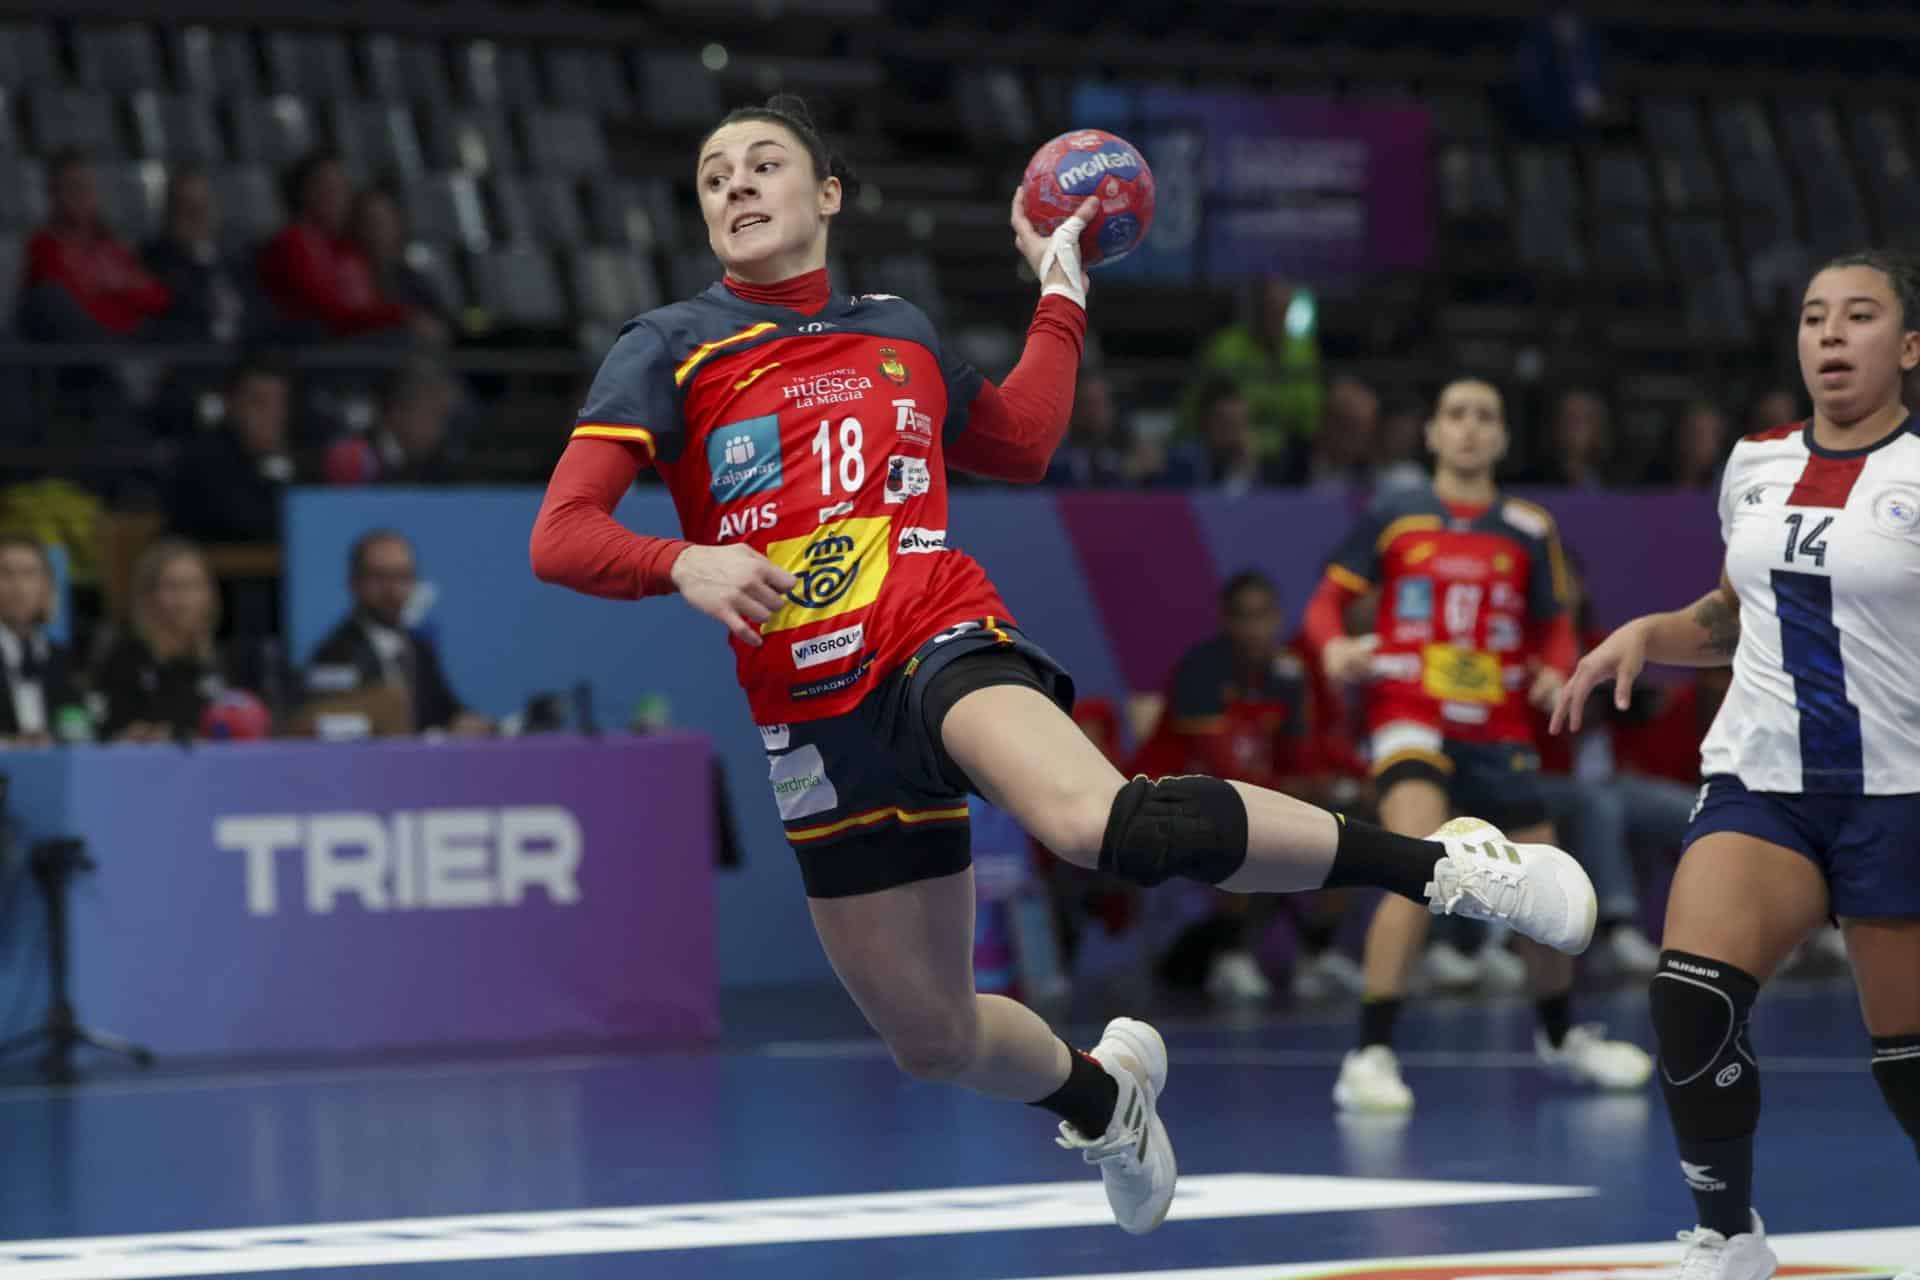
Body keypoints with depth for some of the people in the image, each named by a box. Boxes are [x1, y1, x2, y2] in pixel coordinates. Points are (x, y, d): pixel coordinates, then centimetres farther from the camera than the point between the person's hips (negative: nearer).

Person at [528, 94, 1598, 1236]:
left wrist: (1060, 292, 27)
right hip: (817, 718, 1)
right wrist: (683, 563, -24)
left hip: (941, 641, -1)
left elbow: (1022, 442, 31)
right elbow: (559, 538, -5)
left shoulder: (899, 332, 14)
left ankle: (1443, 866, -29)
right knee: (929, 1035, 8)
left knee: (1104, 821, -35)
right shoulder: (668, 352, 4)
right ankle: (1100, 1092, 41)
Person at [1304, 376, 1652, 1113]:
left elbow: (1554, 628, 14)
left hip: (1499, 732, 3)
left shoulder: (1528, 533, 7)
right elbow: (1329, 600, 6)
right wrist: (1335, 647, -15)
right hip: (1411, 719, -3)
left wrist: (1556, 671, -8)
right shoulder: (1392, 520, 2)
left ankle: (1561, 1036, 39)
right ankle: (1371, 1057, -23)